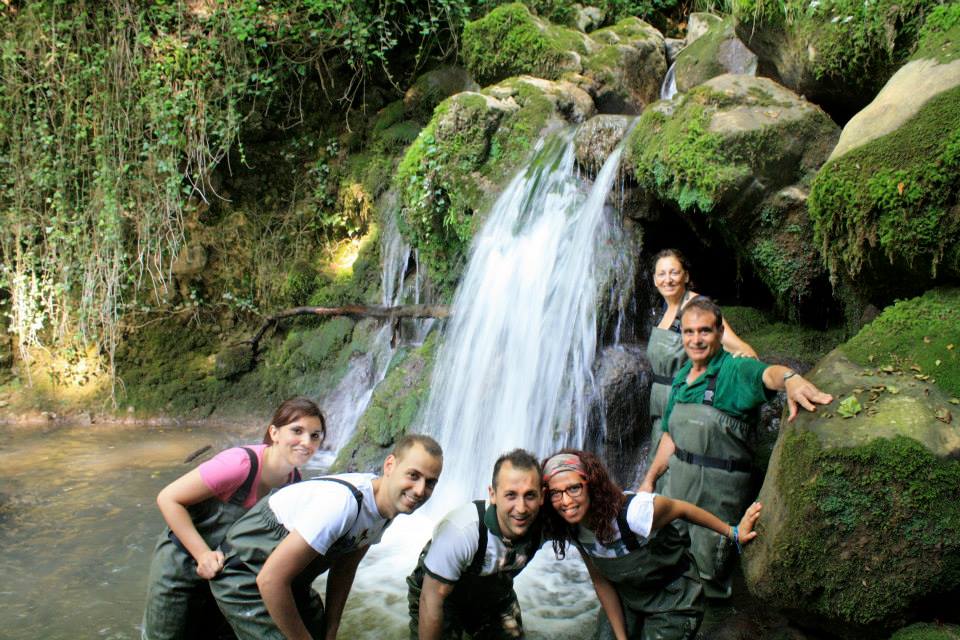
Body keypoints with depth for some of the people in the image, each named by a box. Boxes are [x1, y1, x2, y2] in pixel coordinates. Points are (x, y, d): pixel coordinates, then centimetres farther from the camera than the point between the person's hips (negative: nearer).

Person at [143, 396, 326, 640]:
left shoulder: (294, 482, -12)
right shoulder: (242, 463, -33)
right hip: (182, 563, -5)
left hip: (224, 571, 6)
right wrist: (203, 554, -30)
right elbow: (168, 499, -26)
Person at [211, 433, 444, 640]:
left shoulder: (386, 506, -8)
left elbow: (344, 568, 6)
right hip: (244, 577, -8)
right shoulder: (343, 503, -35)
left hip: (291, 580, 8)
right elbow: (270, 579, -32)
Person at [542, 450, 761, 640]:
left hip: (673, 605, -5)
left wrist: (733, 533, -7)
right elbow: (602, 583, -3)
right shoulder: (573, 529, -16)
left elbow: (681, 509, -19)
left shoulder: (634, 512, -37)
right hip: (629, 601, 5)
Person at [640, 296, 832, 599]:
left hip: (719, 492, -7)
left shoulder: (735, 371, -16)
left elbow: (768, 373, -40)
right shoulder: (681, 377, 7)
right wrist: (650, 477, 14)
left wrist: (790, 378, -62)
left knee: (707, 567, 7)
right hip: (676, 483, 7)